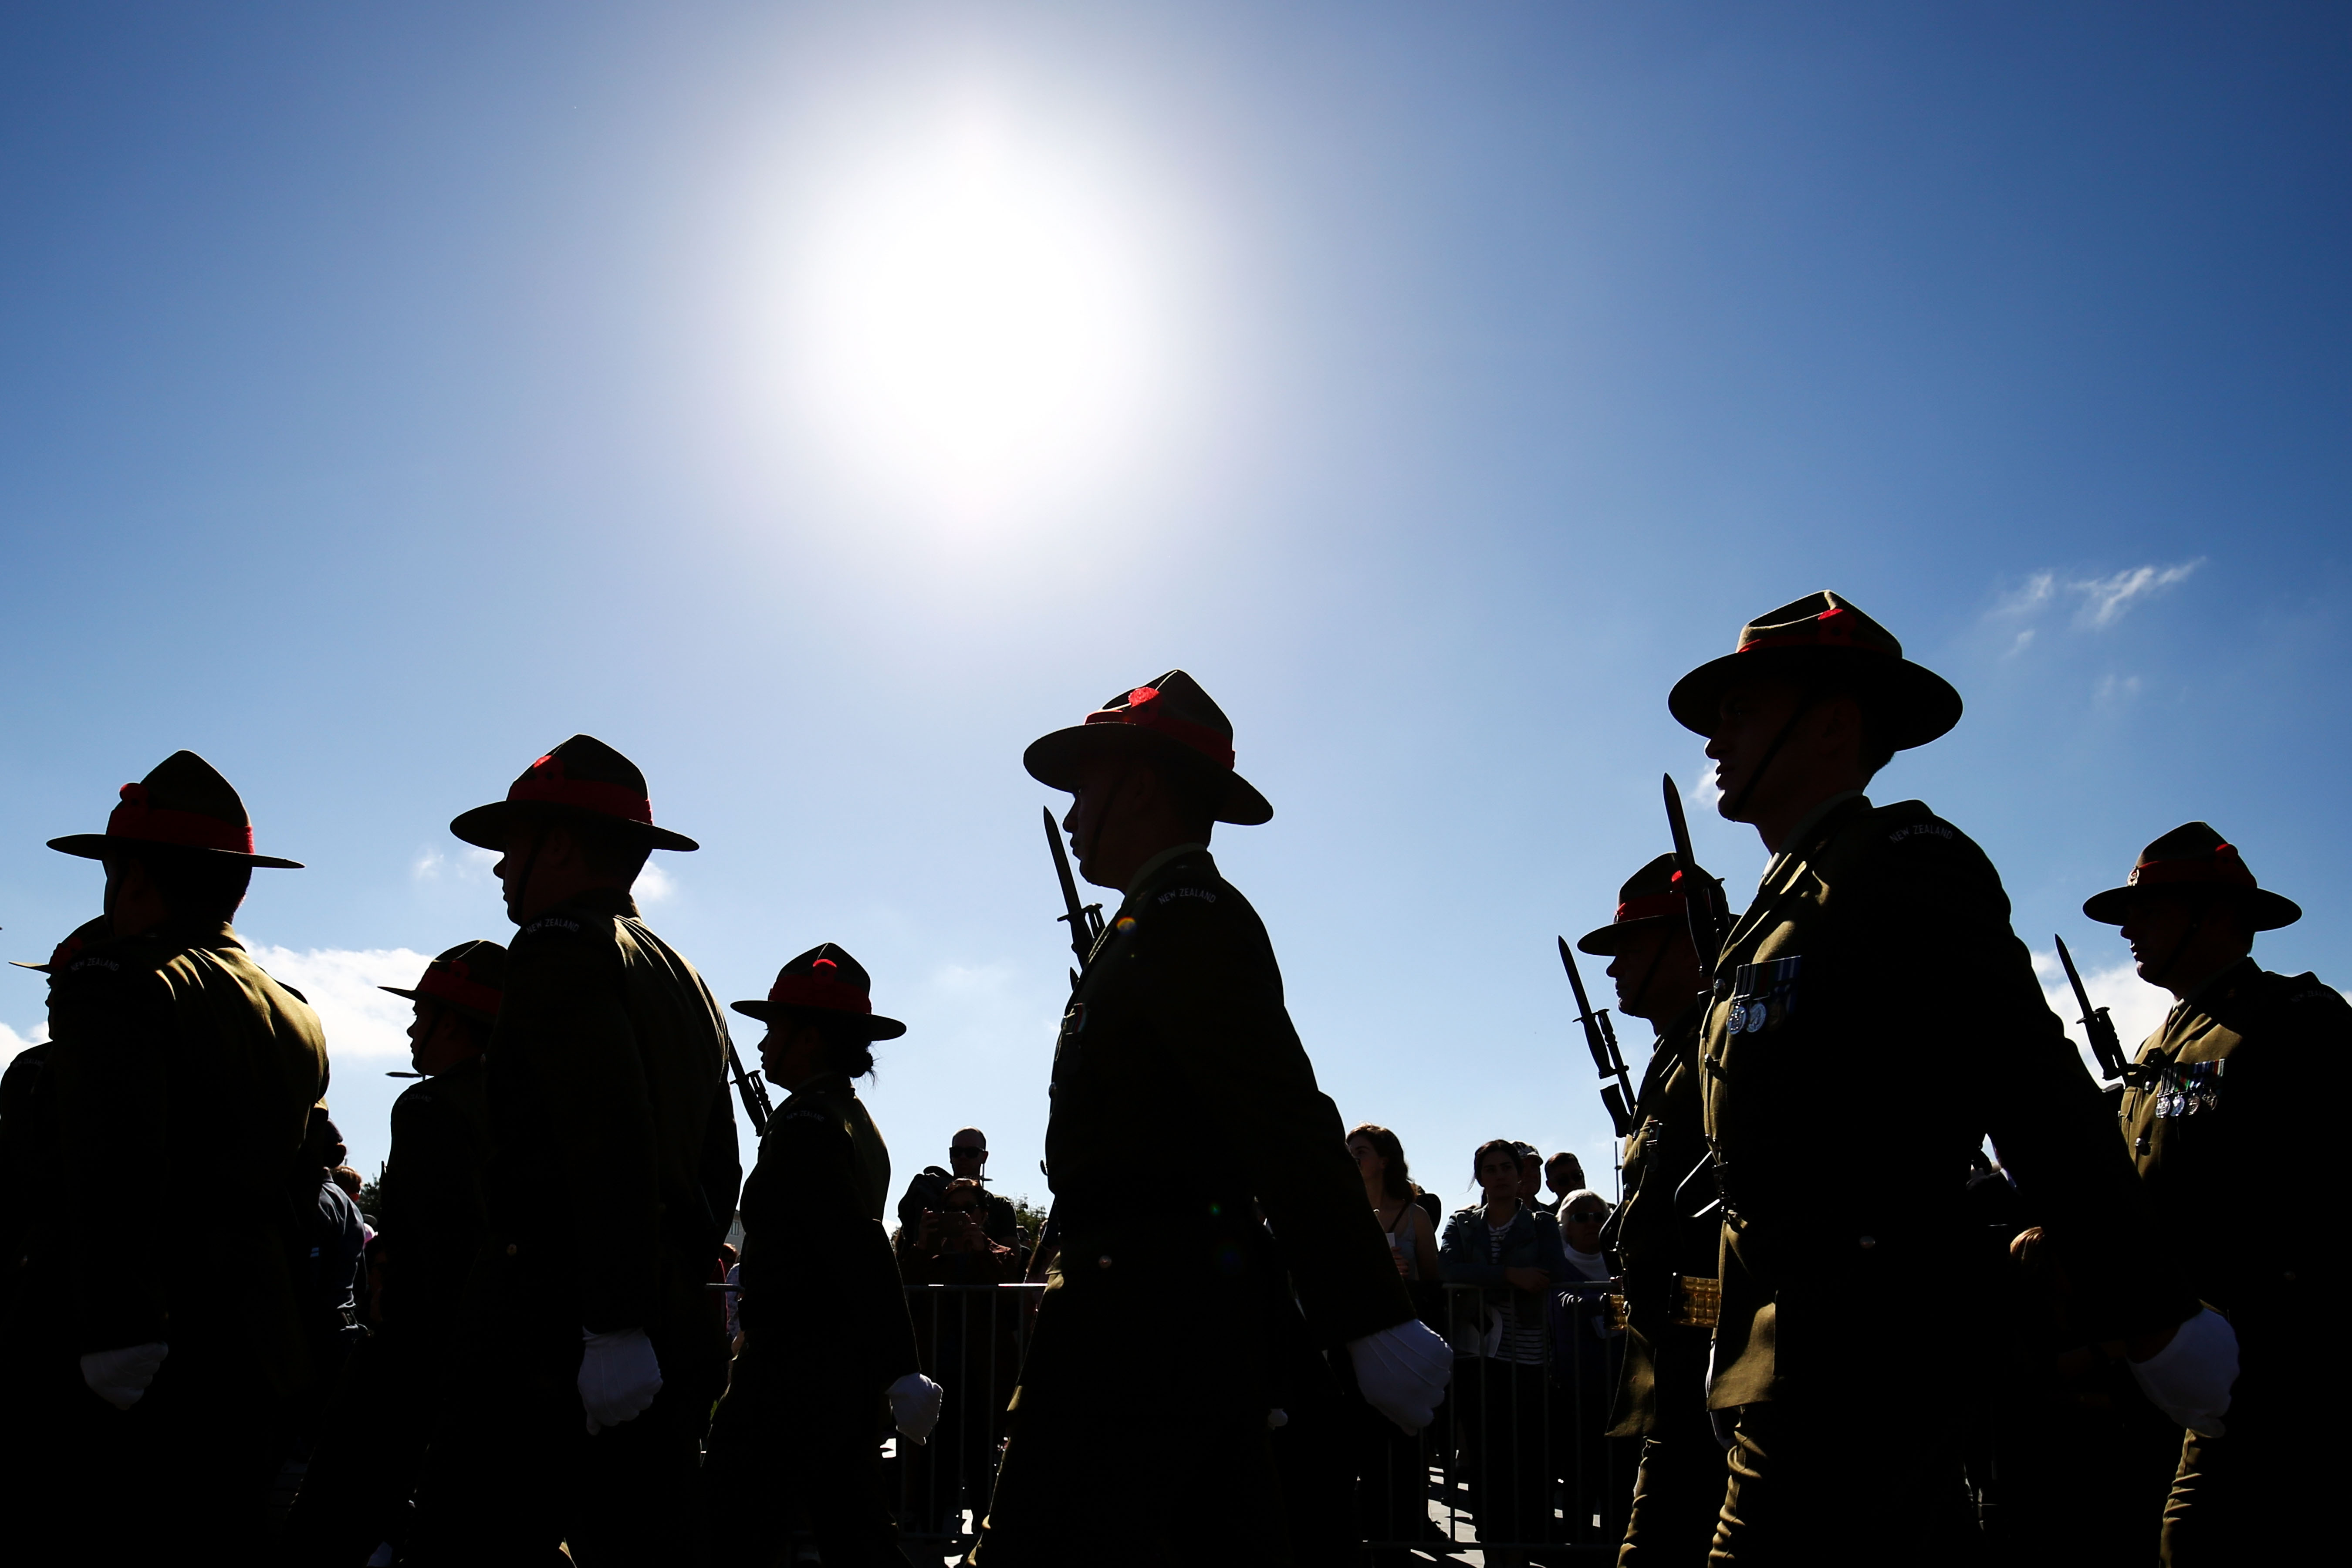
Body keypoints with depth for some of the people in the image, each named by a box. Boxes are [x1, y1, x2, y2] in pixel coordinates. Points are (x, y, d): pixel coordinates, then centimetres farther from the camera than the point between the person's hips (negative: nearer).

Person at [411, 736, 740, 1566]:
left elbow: (609, 1146, -20)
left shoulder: (561, 949, -7)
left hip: (563, 1337, -9)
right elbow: (717, 1170, 20)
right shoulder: (685, 982, 20)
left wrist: (615, 1325, -23)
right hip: (678, 1336, 9)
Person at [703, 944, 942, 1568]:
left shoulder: (804, 1124, -15)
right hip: (850, 1371, 9)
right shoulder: (857, 1121, 14)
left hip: (791, 1370, -9)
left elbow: (858, 1252, -23)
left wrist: (900, 1373, -27)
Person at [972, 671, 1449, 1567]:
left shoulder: (1182, 913, -10)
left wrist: (1373, 1320, -24)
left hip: (1144, 1316, -10)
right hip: (1210, 1315, 10)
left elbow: (1287, 1124, -20)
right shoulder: (1192, 918, 21)